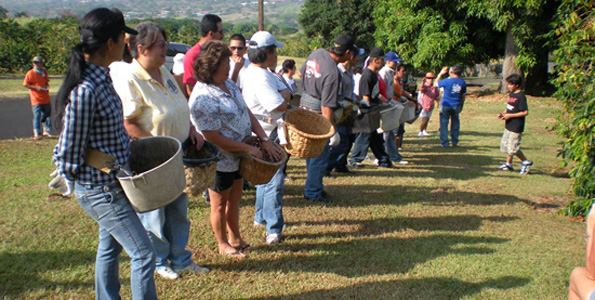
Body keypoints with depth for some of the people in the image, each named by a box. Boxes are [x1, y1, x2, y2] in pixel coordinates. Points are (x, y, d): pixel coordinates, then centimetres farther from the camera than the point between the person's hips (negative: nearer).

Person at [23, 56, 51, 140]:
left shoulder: (44, 72, 9)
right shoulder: (30, 73, -9)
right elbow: (25, 84, -9)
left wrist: (47, 86, -1)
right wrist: (36, 87, -19)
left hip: (46, 98, 6)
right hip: (36, 99, -6)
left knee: (47, 114, 13)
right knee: (37, 116, -6)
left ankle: (46, 131, 26)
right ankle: (36, 134, 1)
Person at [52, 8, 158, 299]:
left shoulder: (102, 78, 1)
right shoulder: (84, 91, -27)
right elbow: (68, 158, -21)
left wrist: (130, 144, 7)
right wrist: (106, 176, -15)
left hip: (112, 185, 10)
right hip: (102, 191, -9)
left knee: (110, 247, 23)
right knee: (143, 254, -1)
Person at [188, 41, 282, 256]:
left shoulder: (228, 84, 2)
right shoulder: (202, 99, -26)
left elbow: (247, 113, 6)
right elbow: (214, 138, -27)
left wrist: (265, 140, -5)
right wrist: (249, 148, -21)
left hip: (238, 157, 8)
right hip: (220, 162, -8)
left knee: (234, 200, 22)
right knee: (220, 204, 13)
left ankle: (235, 238, 41)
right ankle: (222, 244, 33)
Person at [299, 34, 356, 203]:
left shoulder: (317, 53, 0)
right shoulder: (333, 73, -25)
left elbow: (301, 73, 17)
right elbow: (326, 107, -24)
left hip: (304, 107, 9)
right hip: (317, 114, -9)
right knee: (320, 153, 4)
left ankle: (314, 186, 33)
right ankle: (313, 192, 15)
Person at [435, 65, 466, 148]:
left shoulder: (447, 81, -16)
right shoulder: (463, 83, -3)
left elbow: (436, 84, 0)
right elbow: (463, 96, 6)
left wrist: (440, 73, 7)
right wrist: (461, 106, 19)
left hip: (446, 105, -3)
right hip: (456, 106, 4)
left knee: (444, 123, 5)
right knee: (455, 123, 16)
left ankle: (445, 143, 4)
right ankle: (454, 142, 21)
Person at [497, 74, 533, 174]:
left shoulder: (521, 96, -17)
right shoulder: (511, 94, 9)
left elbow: (525, 112, -20)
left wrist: (510, 115, -19)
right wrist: (503, 113, 3)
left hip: (516, 127, -9)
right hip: (509, 125, 9)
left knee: (513, 147, -6)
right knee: (505, 144, 14)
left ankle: (526, 162, 13)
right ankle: (508, 164, 27)